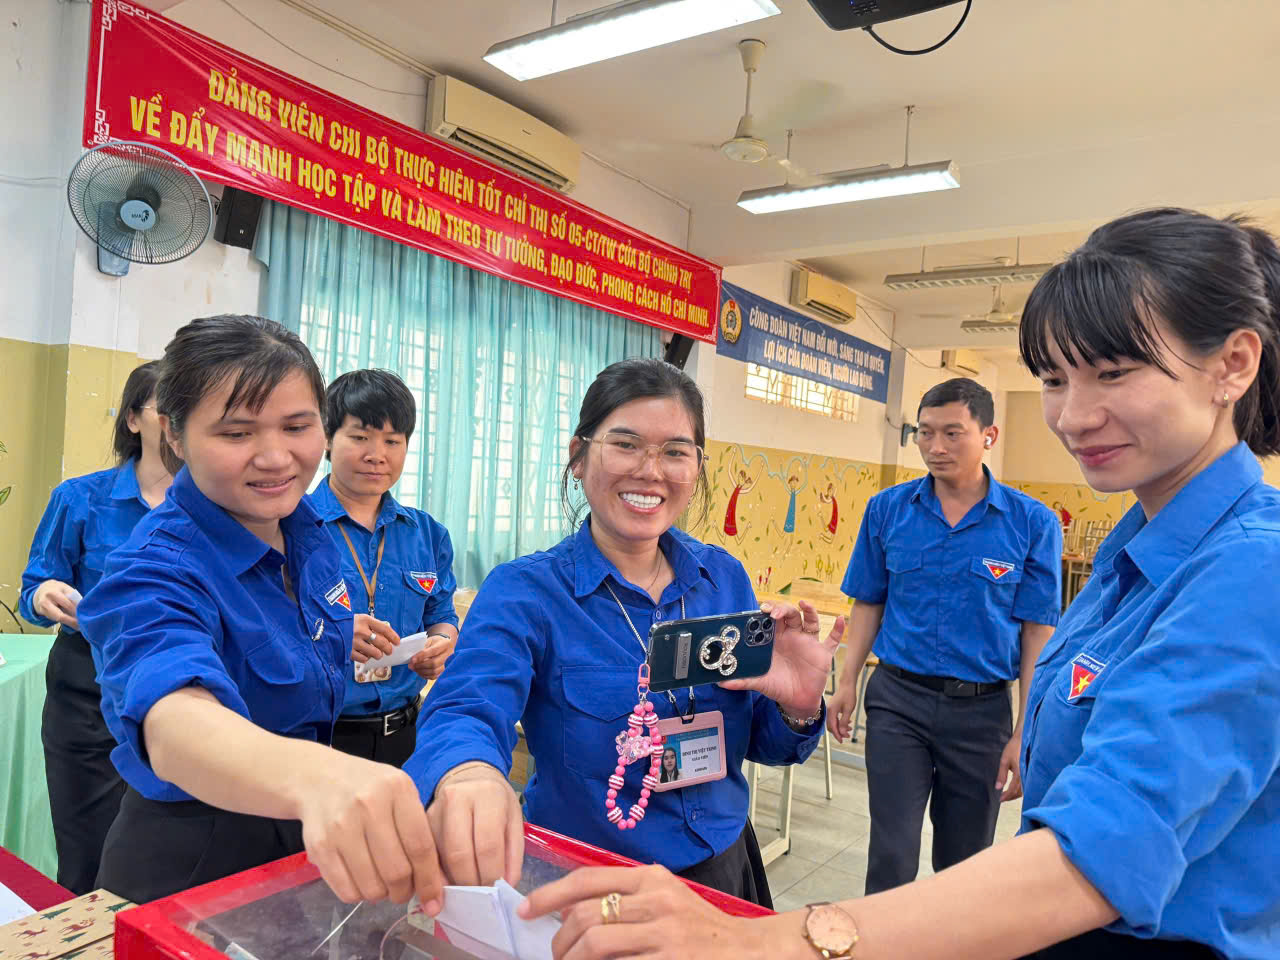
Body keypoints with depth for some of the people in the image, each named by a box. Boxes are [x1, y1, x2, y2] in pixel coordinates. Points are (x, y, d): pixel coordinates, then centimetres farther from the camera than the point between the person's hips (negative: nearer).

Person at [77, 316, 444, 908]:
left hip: (307, 839, 7)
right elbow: (176, 725, -48)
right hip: (187, 865, -6)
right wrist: (314, 776, -66)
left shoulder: (310, 534, -5)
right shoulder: (155, 571, -26)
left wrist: (353, 652, -5)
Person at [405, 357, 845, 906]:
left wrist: (797, 709, -21)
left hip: (723, 875, 4)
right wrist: (470, 774, -57)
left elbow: (760, 743, 2)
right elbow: (467, 709, -34)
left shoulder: (725, 578, -6)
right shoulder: (522, 593, -17)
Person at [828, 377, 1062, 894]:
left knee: (964, 859, 16)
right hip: (898, 697, 0)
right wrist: (847, 683, 1)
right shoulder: (887, 509, -1)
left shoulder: (1033, 522, -6)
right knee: (891, 853, 1)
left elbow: (1038, 632, -4)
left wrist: (1025, 734, -7)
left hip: (982, 708, 0)